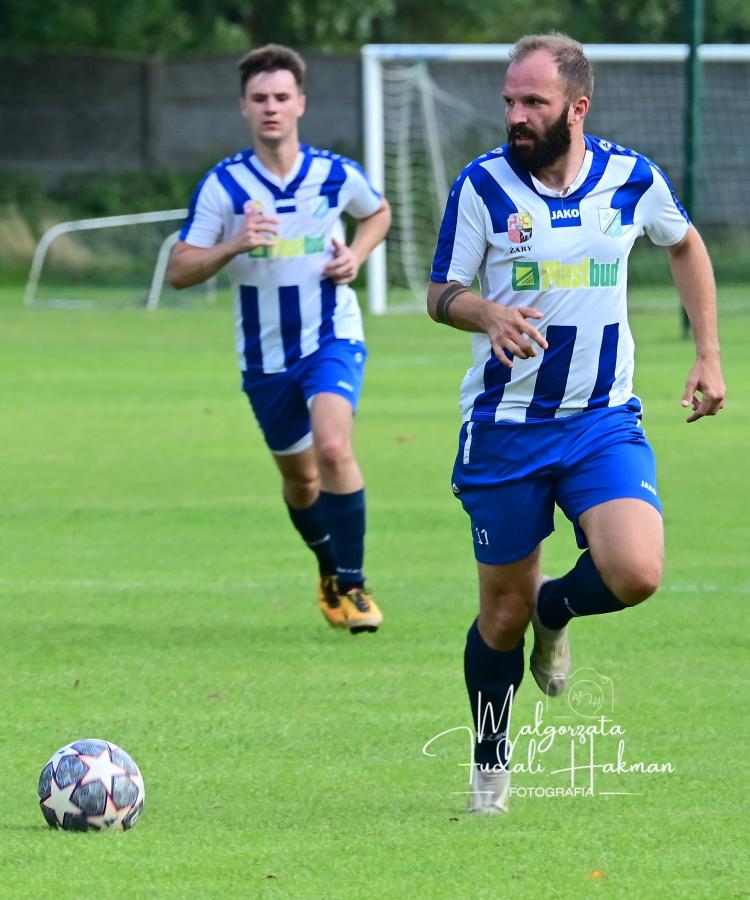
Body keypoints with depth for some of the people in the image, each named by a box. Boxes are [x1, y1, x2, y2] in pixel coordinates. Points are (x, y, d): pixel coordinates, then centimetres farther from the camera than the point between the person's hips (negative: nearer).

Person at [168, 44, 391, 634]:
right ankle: (330, 572, 41)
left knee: (333, 447, -25)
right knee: (299, 477, 13)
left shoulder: (337, 175, -6)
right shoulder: (223, 186, -9)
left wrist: (356, 256, -2)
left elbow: (378, 213, 18)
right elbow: (180, 272, -10)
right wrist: (233, 246, -28)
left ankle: (352, 583, -13)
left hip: (332, 339, -2)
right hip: (265, 355, 2)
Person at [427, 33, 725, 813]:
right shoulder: (483, 185, -7)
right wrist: (488, 314, -25)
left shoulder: (632, 179, -2)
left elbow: (684, 245, 18)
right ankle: (490, 765, 28)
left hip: (604, 422, 1)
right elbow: (440, 294, -2)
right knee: (503, 612, 5)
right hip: (504, 426, -1)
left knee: (634, 573, -22)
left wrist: (708, 356, 13)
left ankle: (556, 611, 13)